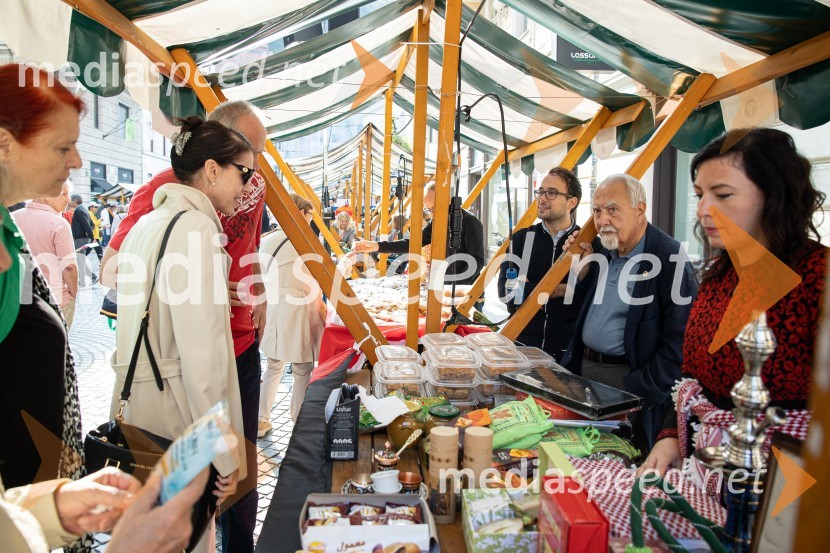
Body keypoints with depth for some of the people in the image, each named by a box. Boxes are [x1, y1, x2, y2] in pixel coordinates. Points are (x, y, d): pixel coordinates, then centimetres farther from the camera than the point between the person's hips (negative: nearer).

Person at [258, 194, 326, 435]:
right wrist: (323, 315, 2)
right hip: (298, 315, -6)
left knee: (273, 368, 19)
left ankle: (261, 421, 26)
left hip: (271, 313, 6)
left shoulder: (267, 241, 4)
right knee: (302, 373, 7)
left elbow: (264, 279, 9)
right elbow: (311, 288, -10)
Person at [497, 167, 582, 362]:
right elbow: (506, 291, -6)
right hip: (521, 344, 2)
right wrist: (557, 290, -11)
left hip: (568, 350, -2)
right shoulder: (521, 238, 5)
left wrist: (528, 290, -15)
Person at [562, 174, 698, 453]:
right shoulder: (605, 249, 7)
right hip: (583, 368, 7)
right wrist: (584, 267, 1)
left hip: (627, 377, -7)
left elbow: (679, 340, -20)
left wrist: (638, 392, -20)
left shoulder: (669, 258, -17)